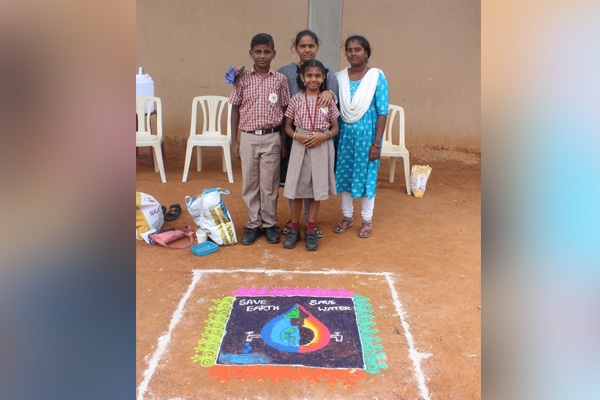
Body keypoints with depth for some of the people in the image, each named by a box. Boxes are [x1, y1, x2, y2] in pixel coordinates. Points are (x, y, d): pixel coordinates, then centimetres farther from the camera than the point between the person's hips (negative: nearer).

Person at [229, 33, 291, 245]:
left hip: (271, 138, -1)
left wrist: (285, 139, 2)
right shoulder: (243, 79, 2)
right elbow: (235, 109, 6)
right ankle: (253, 225, 21)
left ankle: (269, 224, 20)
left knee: (269, 184, 5)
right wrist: (234, 140, 2)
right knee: (249, 183, 8)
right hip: (248, 137, 1)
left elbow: (285, 110, 5)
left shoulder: (280, 80, 1)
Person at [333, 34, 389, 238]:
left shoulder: (377, 77, -7)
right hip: (345, 134, 4)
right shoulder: (339, 77, 3)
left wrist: (377, 143, -13)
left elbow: (382, 112, -9)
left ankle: (367, 220, 21)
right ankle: (347, 217, 26)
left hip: (366, 134, -3)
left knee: (367, 176, 6)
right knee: (343, 175, 9)